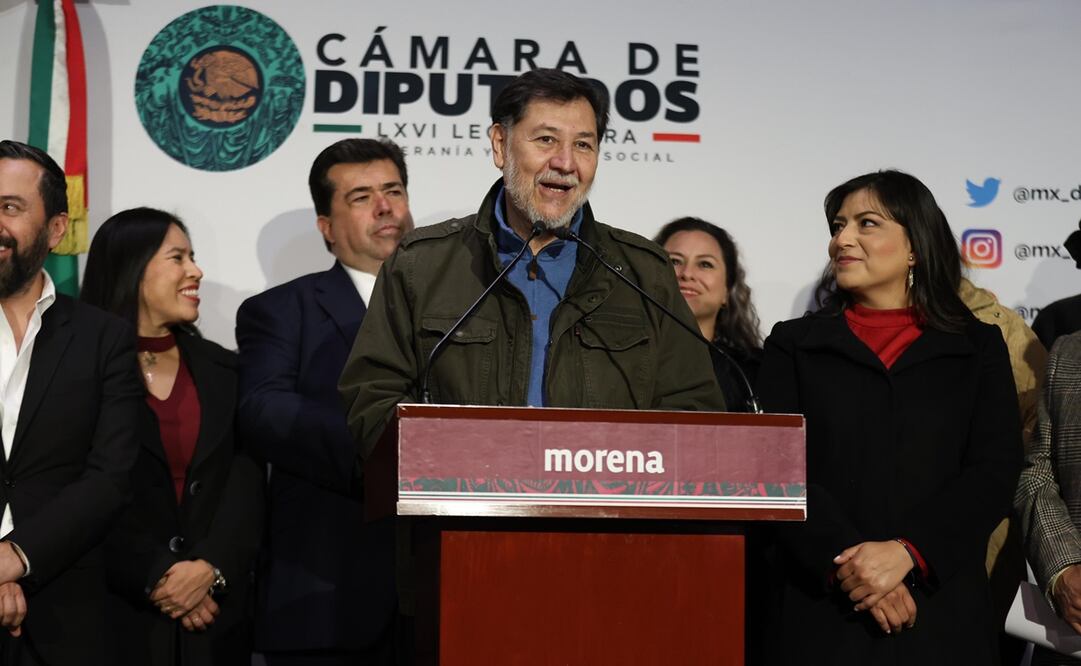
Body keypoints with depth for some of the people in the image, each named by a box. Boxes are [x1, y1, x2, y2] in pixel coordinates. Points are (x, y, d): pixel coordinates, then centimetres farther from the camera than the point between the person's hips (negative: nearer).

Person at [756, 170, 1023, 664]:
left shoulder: (978, 348, 9)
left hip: (943, 616, 0)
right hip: (822, 615, 0)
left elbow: (994, 472, -2)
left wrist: (906, 551, -16)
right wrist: (845, 561, -17)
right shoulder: (794, 345, 9)